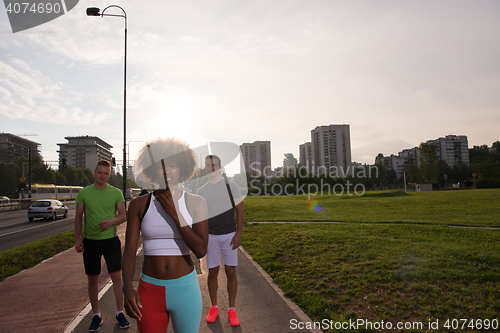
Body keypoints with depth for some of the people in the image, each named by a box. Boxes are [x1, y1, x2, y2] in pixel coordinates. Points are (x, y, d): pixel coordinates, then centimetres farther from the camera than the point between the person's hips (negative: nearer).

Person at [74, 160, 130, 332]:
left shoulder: (116, 193, -1)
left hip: (111, 240, -1)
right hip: (90, 241, 1)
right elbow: (78, 217, 6)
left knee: (116, 276, 1)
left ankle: (120, 313, 17)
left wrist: (111, 222, -18)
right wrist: (77, 239, -1)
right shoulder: (83, 193, 1)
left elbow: (123, 215, 2)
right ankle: (96, 316, 25)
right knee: (92, 279, 9)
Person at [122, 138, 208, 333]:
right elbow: (129, 250, -6)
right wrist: (128, 288, -22)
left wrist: (175, 214, -19)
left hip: (185, 289, 0)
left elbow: (201, 250, -13)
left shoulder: (196, 203, -5)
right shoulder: (139, 205, -2)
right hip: (150, 291, 1)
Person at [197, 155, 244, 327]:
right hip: (211, 237, 2)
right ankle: (214, 307, 26)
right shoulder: (202, 191, 4)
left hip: (229, 235, -1)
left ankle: (231, 310, 17)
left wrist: (238, 233, -9)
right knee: (212, 272, 8)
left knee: (230, 272, 3)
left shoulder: (231, 186, -2)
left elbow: (240, 210, -2)